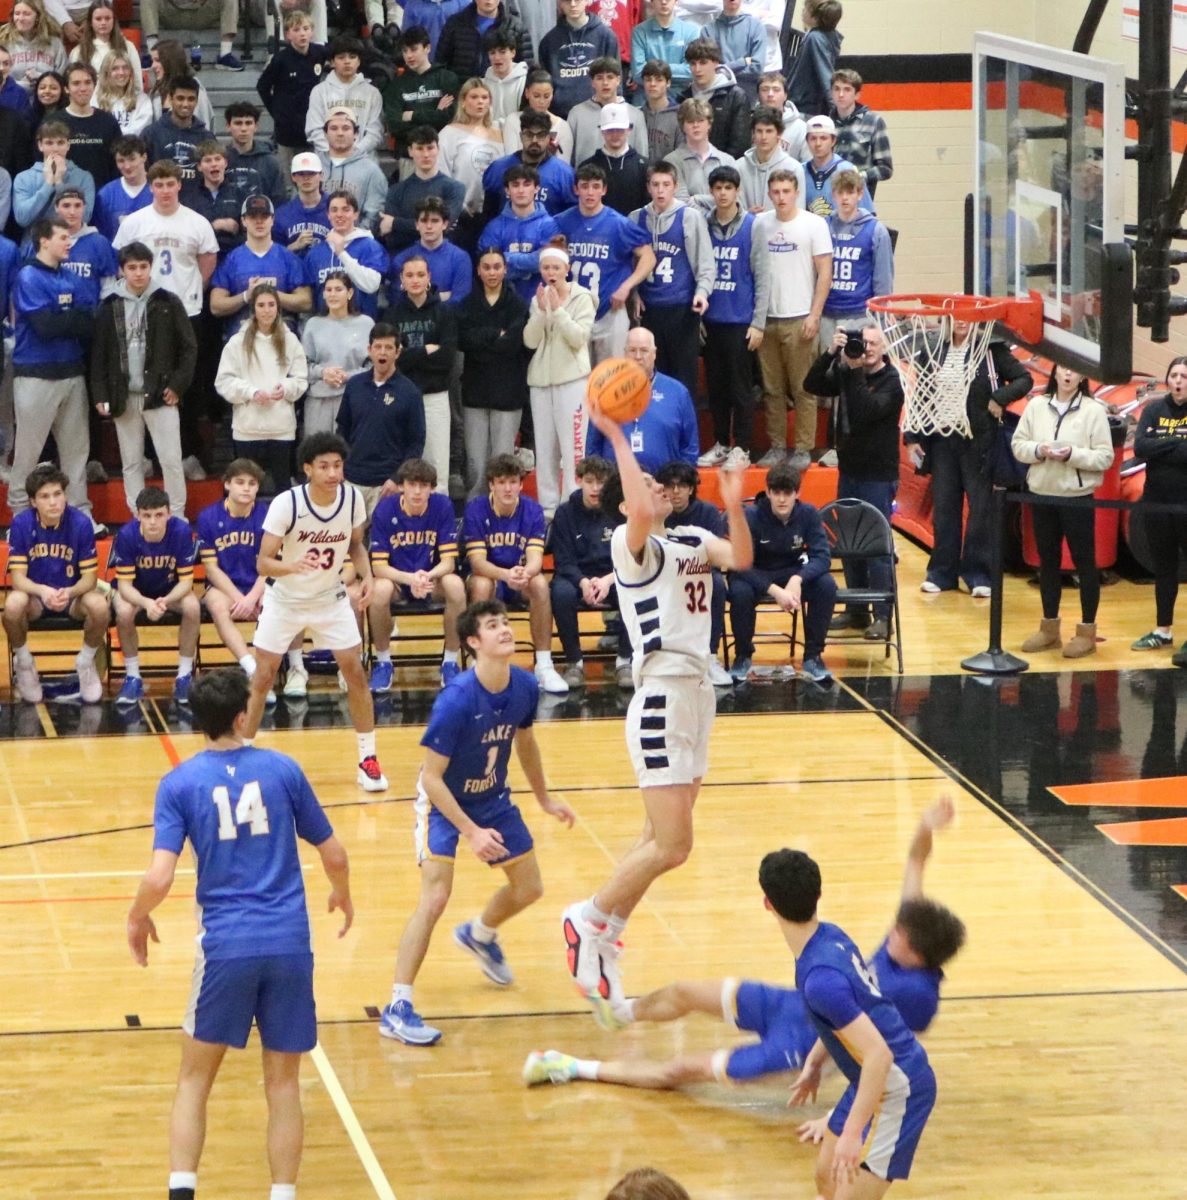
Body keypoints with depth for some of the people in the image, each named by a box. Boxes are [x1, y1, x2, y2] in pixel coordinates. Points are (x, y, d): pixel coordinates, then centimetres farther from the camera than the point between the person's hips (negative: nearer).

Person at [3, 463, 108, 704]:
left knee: (100, 606, -32)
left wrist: (69, 592, -34)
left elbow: (89, 576, -11)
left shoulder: (81, 523, -15)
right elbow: (18, 577, -15)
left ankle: (86, 663, 0)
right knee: (13, 605, -34)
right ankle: (24, 665, -4)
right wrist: (42, 591, -37)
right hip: (34, 593, 0)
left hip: (72, 594, 0)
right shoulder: (21, 524, -14)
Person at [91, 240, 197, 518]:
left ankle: (177, 518, 4)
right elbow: (99, 354, 5)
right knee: (131, 463, 8)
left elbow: (188, 347, 1)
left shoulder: (168, 303, 0)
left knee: (171, 460, -5)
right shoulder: (110, 307, 4)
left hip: (160, 396, -2)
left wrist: (178, 385, -7)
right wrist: (100, 395, -2)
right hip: (124, 398, 2)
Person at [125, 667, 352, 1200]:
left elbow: (158, 878, -12)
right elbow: (333, 854, 8)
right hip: (289, 942, 1)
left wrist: (138, 919, 9)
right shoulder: (282, 769, 2)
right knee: (283, 1082, 12)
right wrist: (342, 895, 29)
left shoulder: (179, 783, -3)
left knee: (195, 1078, 12)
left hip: (225, 945, -1)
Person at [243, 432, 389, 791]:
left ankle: (368, 758, 12)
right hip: (285, 600, -3)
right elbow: (263, 562, -26)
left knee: (355, 672, -1)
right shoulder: (286, 504, -26)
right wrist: (293, 565, -46)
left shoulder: (352, 498, -15)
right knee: (263, 676, -1)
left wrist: (365, 576, -14)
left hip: (331, 597, 3)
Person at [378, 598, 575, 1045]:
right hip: (443, 802, -7)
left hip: (493, 798, 7)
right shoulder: (455, 701, -32)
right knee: (435, 898, -20)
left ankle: (479, 936, 49)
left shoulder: (525, 688, -13)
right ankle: (397, 1009, -14)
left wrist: (544, 798, 17)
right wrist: (471, 832, -30)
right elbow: (431, 777, -27)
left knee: (528, 888, 15)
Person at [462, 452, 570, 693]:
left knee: (540, 582, -31)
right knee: (481, 584, -36)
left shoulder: (533, 510, -8)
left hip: (522, 581, 2)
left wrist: (525, 573, -43)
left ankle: (544, 666, -26)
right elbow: (477, 561, -21)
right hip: (488, 576, -1)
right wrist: (506, 574, -42)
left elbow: (535, 558, -17)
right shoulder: (475, 510, -14)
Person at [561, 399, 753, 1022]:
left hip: (697, 690, 9)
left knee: (662, 840, 13)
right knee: (671, 845, -12)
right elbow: (642, 514, -31)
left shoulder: (691, 539, 14)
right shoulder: (631, 543, -8)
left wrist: (733, 504, -13)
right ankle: (590, 919, 6)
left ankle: (601, 944, 21)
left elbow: (740, 559, -1)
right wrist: (616, 438, -29)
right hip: (663, 693, -9)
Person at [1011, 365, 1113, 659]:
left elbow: (1105, 457, -8)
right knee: (1048, 561, 13)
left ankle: (1087, 632, 9)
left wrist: (1073, 455, -21)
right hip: (1042, 494, 4)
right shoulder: (1037, 405, 4)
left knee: (1084, 562, 1)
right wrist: (1038, 450, -13)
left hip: (1078, 496, -4)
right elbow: (1017, 444, 6)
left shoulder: (1093, 410, -6)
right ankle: (1049, 629, 24)